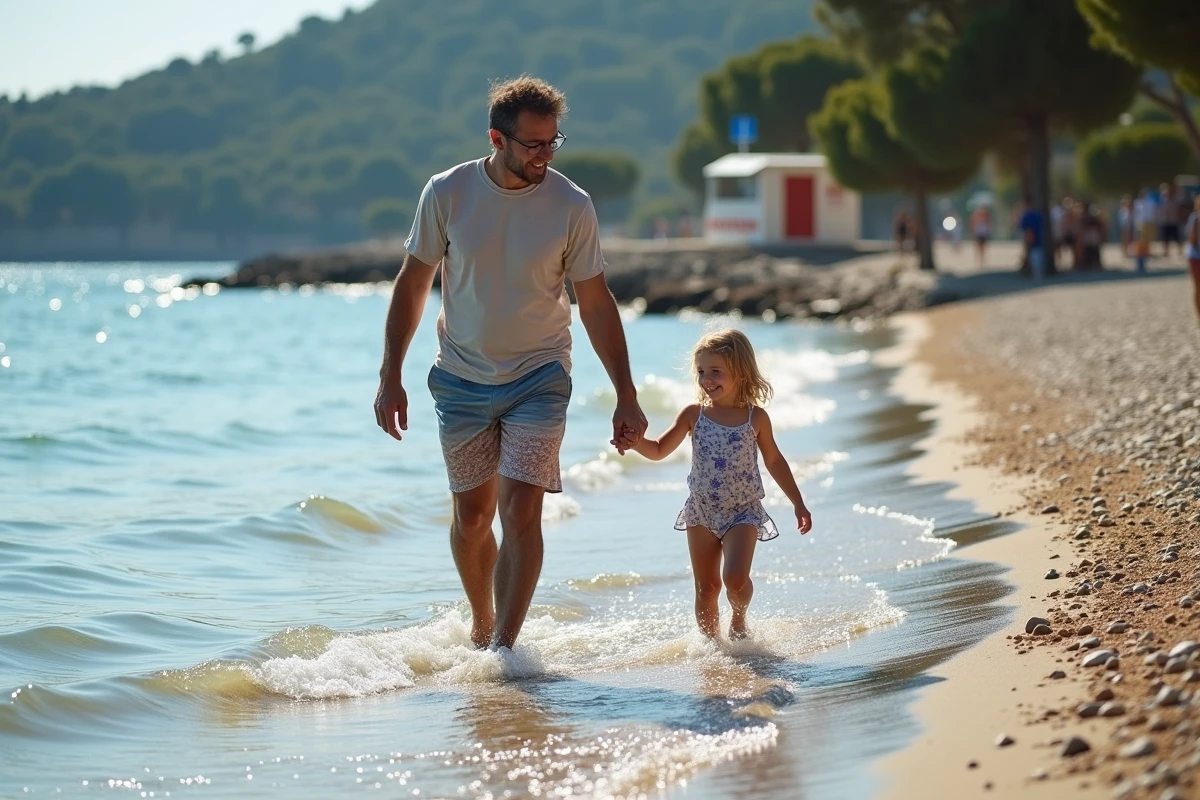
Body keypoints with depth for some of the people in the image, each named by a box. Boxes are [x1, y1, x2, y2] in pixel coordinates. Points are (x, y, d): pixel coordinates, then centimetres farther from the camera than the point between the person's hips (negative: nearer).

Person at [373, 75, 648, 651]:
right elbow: (412, 284, 1)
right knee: (472, 516, 10)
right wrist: (390, 377, -2)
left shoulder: (572, 206, -10)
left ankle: (504, 648, -9)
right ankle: (481, 626, 32)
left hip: (539, 376, -1)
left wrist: (626, 398, -4)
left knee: (520, 513, -13)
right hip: (461, 380, 1)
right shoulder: (447, 193, -9)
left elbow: (596, 305, -2)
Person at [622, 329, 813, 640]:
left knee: (735, 578, -18)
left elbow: (774, 461, 8)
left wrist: (798, 504, 10)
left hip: (743, 512, -2)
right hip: (701, 512, 2)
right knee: (706, 587, 6)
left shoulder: (756, 418, -4)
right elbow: (659, 451, 1)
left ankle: (739, 618, 12)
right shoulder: (694, 415, -2)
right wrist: (634, 440, -21)